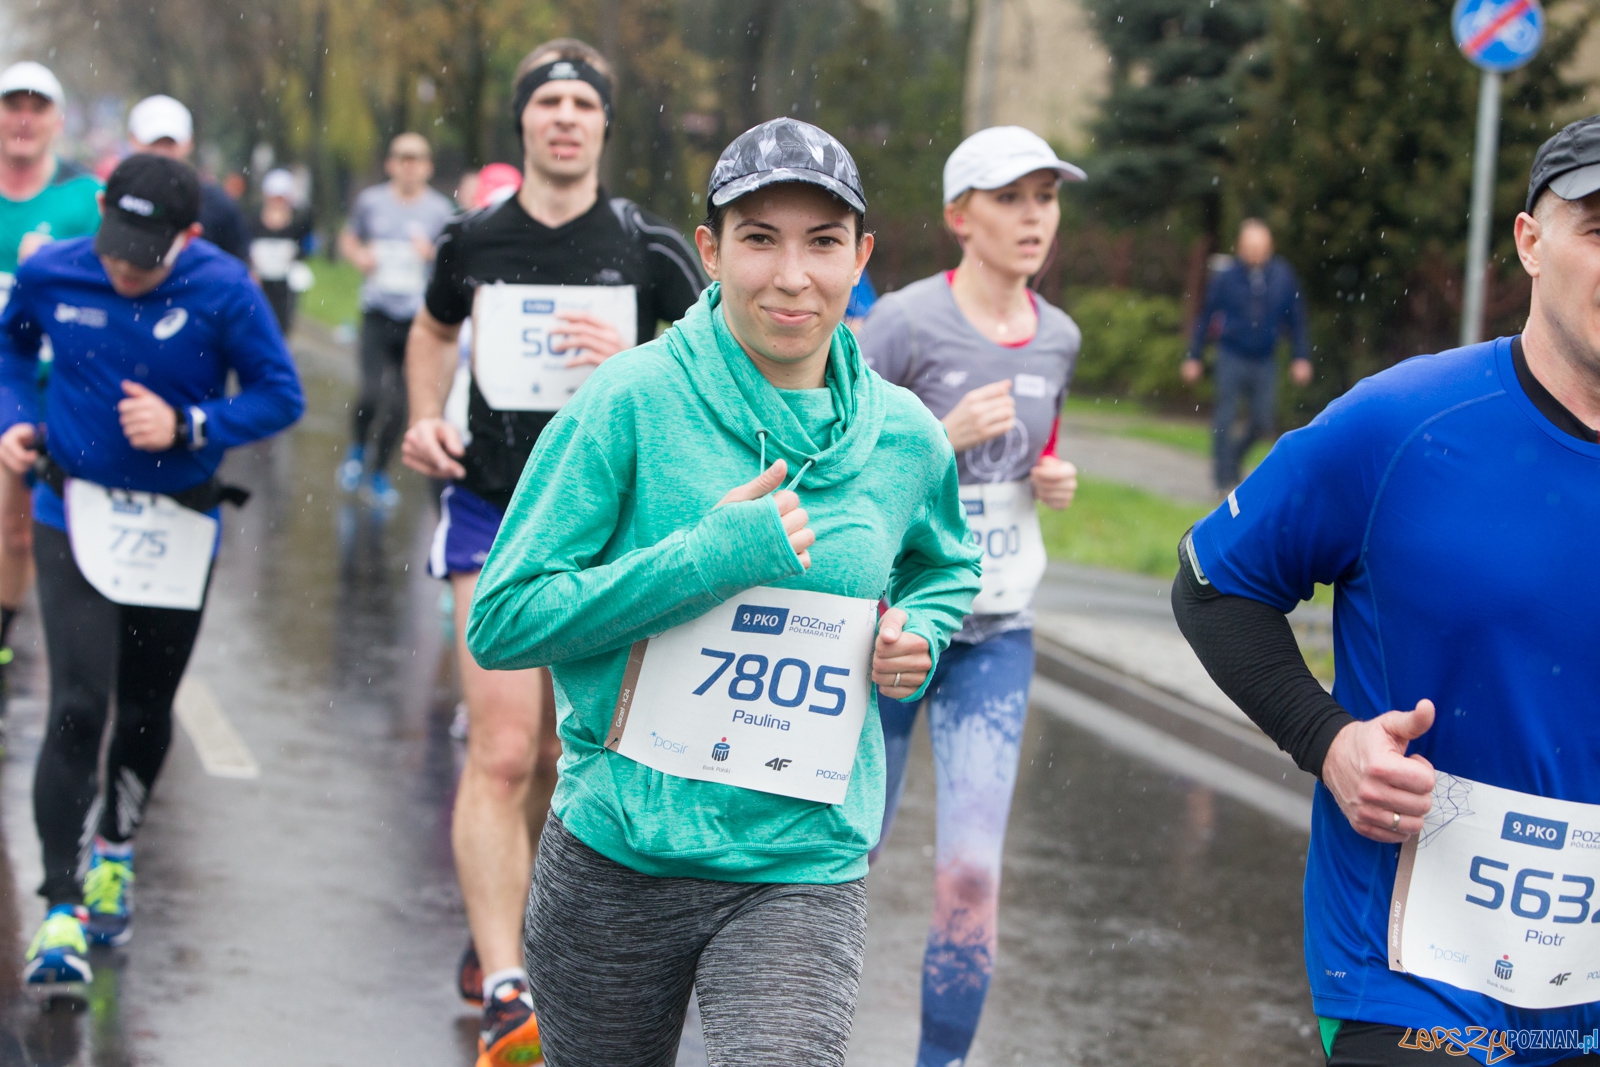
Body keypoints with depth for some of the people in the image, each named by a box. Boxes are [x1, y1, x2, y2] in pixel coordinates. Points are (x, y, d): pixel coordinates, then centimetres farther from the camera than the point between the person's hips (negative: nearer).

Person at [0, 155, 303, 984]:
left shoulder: (224, 292, -13)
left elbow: (282, 396, -7)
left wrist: (188, 426, -20)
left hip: (175, 530, 1)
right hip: (74, 517, -1)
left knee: (146, 711, 14)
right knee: (79, 709, -14)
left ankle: (115, 852, 42)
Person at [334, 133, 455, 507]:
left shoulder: (440, 209, 3)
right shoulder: (370, 201, 6)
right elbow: (347, 238, 22)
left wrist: (434, 254, -13)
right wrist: (359, 255, 0)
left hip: (419, 317, 0)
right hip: (378, 313, 0)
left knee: (399, 402, 2)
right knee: (373, 393, -14)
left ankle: (380, 471, 21)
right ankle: (357, 448, 17)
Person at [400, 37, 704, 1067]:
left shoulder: (651, 249, -3)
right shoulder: (474, 242, 2)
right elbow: (434, 331, 23)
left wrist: (637, 362, -20)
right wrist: (426, 419, 6)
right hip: (493, 517, -1)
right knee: (503, 753, -14)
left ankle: (501, 927, 36)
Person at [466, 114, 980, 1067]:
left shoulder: (905, 439, 2)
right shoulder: (633, 402, -10)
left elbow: (947, 571, 25)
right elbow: (502, 621, -12)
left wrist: (920, 634, 1)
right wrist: (710, 557, -20)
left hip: (805, 870, 1)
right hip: (619, 855, -1)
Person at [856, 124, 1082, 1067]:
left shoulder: (1058, 339, 5)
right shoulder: (907, 324, -13)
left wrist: (1055, 480, 2)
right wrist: (944, 439, -23)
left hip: (997, 636, 4)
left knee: (972, 874, -8)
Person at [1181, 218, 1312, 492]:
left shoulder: (1283, 277, -3)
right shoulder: (1225, 278, -7)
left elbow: (1297, 319, 6)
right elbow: (1206, 317, 2)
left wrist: (1302, 357, 3)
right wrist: (1193, 357, 3)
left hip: (1265, 360, 2)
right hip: (1232, 357, -2)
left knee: (1263, 423, 3)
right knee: (1225, 419, -4)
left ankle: (1235, 455, 30)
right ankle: (1224, 478, 6)